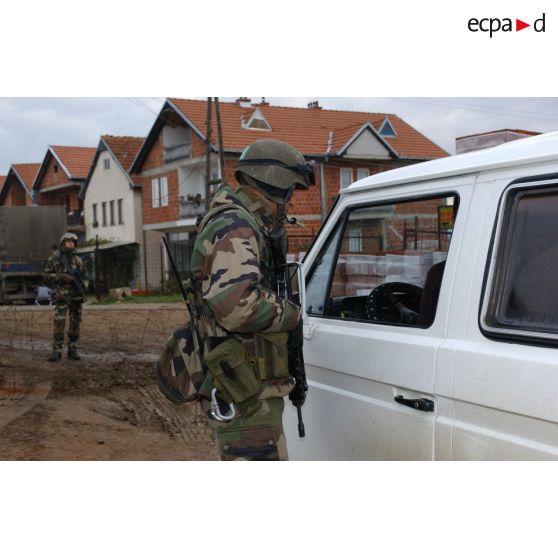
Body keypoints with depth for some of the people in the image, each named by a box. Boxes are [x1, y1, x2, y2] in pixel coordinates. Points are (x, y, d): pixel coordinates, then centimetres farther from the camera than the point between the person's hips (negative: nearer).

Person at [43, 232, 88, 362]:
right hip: (62, 296, -4)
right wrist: (62, 277, -18)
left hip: (76, 296, 4)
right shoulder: (54, 258, 0)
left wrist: (83, 286, -7)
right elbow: (47, 276, -3)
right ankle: (56, 352, -8)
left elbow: (83, 277, 14)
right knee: (59, 323, -13)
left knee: (75, 323, 3)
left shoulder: (77, 260, 11)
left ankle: (72, 350, 10)